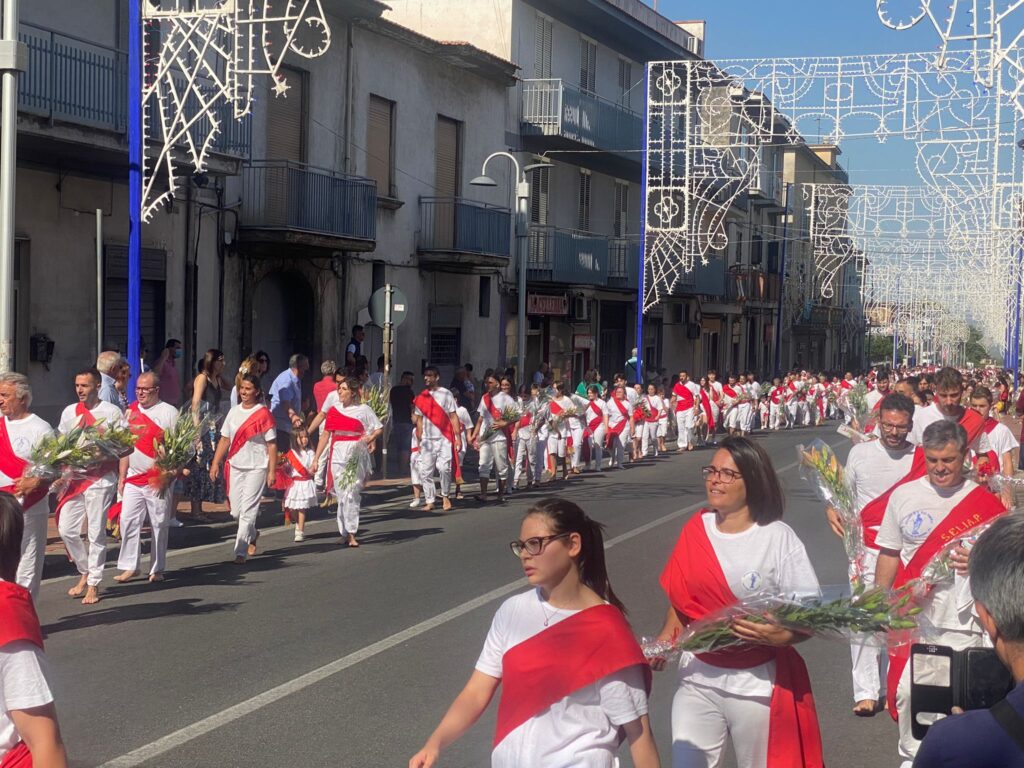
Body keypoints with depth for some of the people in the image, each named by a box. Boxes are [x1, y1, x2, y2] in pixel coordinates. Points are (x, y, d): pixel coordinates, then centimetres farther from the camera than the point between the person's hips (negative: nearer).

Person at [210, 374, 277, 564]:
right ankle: (252, 535, 36)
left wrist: (272, 471, -10)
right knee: (236, 511, 8)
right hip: (235, 466, 5)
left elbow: (271, 444, -6)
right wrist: (215, 463, 3)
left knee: (248, 510, -8)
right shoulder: (234, 412, 9)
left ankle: (241, 552, -6)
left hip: (256, 467, -5)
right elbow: (225, 440, 11)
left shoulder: (263, 413, -6)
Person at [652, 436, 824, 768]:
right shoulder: (696, 529, 1)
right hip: (697, 679, 4)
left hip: (758, 684, -4)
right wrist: (667, 637, -5)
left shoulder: (778, 538, -12)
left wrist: (780, 636, -31)